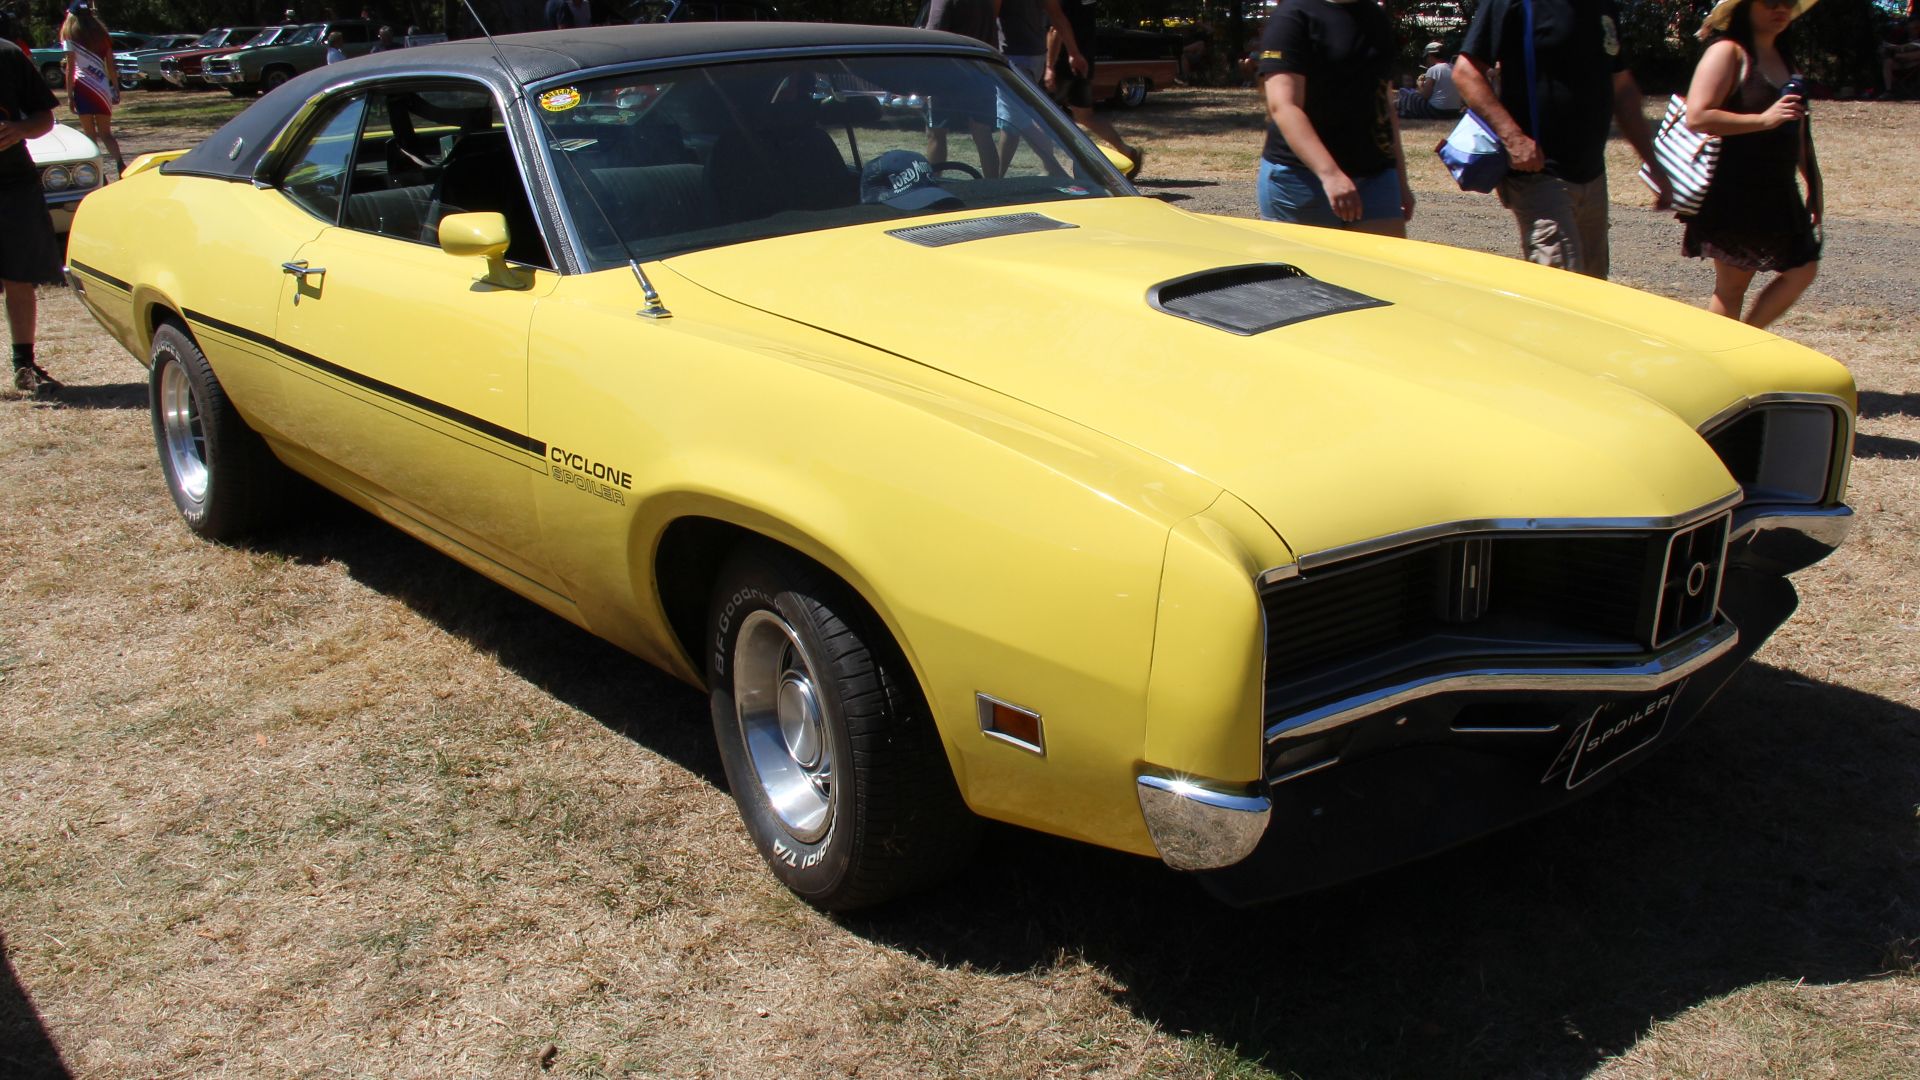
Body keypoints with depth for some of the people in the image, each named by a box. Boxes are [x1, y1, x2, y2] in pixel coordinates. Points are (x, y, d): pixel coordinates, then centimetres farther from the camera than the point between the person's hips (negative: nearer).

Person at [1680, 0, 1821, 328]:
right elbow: (1697, 117, -22)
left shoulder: (1783, 56, 16)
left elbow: (1797, 131, 23)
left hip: (1778, 192, 8)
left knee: (1802, 269, 4)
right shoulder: (1728, 52, -9)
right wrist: (1764, 119, -23)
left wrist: (1814, 184, 22)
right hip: (1734, 193, -8)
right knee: (1732, 283, -1)